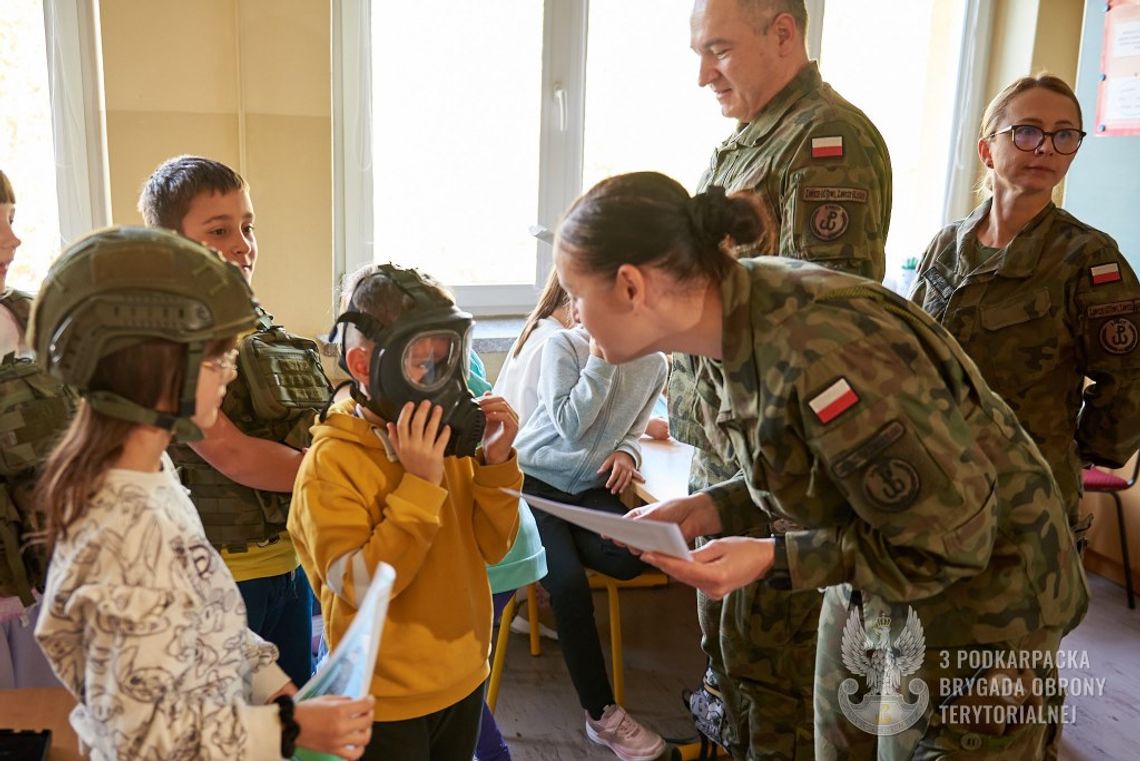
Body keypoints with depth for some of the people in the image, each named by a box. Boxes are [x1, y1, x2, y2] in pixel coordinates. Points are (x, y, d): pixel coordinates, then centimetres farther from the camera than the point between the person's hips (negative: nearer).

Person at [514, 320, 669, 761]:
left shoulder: (654, 363, 2)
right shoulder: (563, 345, -11)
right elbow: (570, 425, -18)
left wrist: (626, 452, -8)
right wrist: (601, 359, -21)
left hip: (592, 487, 4)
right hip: (535, 479, -4)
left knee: (630, 559, -27)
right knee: (570, 586, -22)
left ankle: (554, 552, 4)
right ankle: (603, 716, -7)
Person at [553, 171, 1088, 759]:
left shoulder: (823, 355, -36)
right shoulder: (731, 322, -9)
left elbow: (953, 540, -25)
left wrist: (773, 559, -28)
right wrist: (709, 510, -10)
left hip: (978, 591, -7)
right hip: (875, 570, 8)